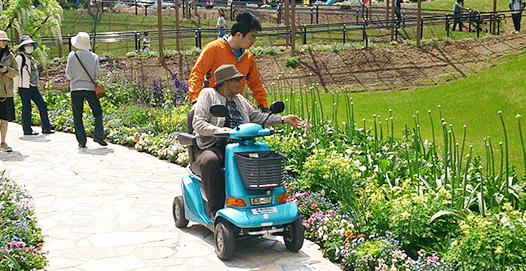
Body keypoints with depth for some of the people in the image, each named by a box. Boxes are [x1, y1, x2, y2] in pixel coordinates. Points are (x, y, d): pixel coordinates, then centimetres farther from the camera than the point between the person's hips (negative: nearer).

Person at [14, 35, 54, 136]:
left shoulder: (31, 58, 16)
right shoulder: (20, 58, -8)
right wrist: (17, 89, -9)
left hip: (33, 86, 8)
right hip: (24, 87, -8)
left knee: (42, 105, 5)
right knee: (26, 108, -3)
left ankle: (46, 128, 11)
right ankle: (27, 130, 6)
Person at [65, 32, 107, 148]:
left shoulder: (72, 55, -2)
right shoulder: (94, 56, 0)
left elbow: (68, 72, -3)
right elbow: (97, 73, -1)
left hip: (76, 88, 0)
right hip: (90, 88, 0)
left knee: (77, 116, 6)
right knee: (98, 112, 12)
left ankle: (81, 141, 4)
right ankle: (98, 135, -4)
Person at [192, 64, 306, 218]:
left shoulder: (239, 99, 23)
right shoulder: (207, 94, 3)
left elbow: (257, 117, 29)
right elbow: (198, 123, -6)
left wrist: (284, 119, 22)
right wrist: (216, 129, -26)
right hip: (213, 148, -5)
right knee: (210, 161, -39)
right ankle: (216, 209, -32)